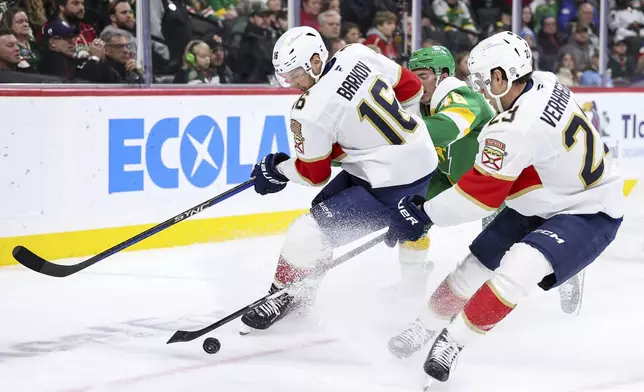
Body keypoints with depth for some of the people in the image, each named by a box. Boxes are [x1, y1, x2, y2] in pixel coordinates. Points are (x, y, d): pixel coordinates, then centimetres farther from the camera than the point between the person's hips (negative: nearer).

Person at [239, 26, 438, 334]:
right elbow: (410, 87, 8)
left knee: (309, 232, -6)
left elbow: (314, 175, -6)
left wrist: (277, 170, 12)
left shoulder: (311, 113, -21)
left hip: (392, 187, -10)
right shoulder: (358, 54, -4)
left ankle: (284, 298, 13)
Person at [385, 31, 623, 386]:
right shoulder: (545, 84, -7)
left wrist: (423, 215, -18)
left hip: (589, 214, -11)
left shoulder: (515, 128, -33)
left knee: (518, 268, -31)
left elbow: (480, 192, -26)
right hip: (543, 201, 11)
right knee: (478, 262, 11)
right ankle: (426, 325, 26)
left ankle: (453, 341, -18)